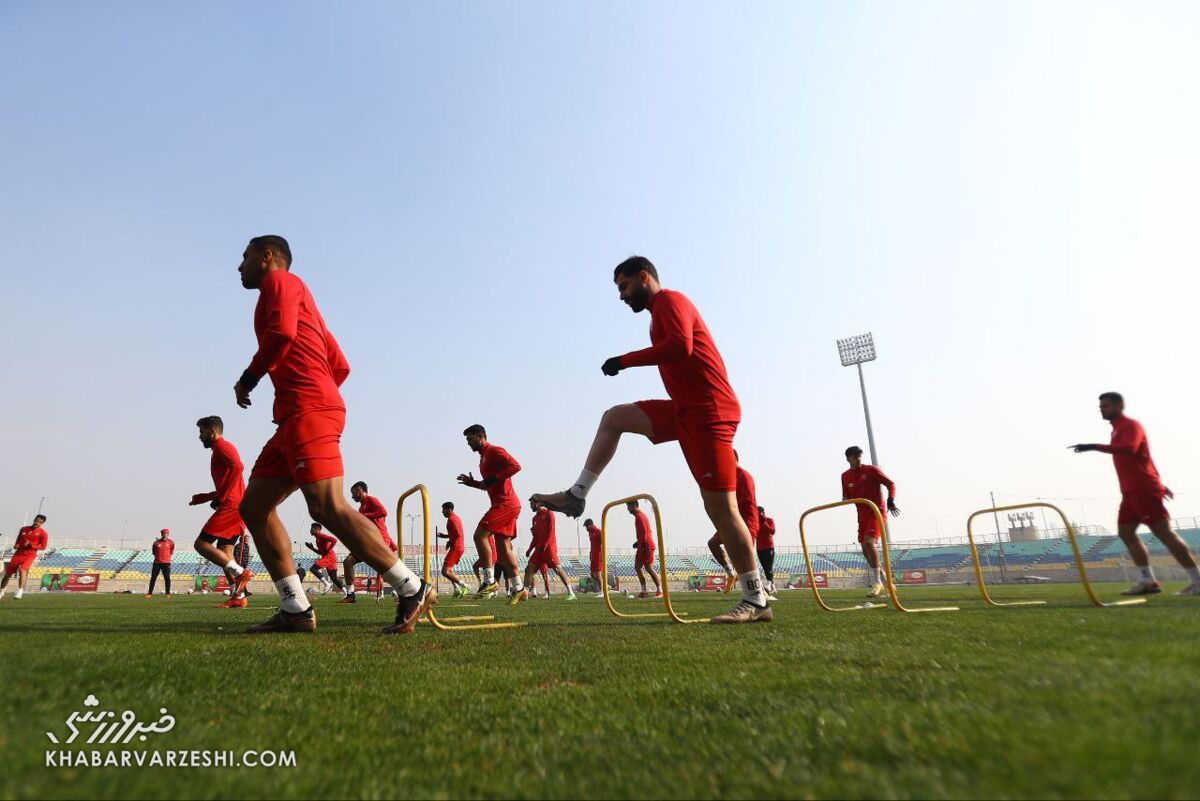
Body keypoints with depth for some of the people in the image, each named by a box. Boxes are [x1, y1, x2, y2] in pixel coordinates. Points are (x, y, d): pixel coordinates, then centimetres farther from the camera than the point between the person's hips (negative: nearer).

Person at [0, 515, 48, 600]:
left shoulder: (43, 533, -3)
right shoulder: (23, 529, 12)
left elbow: (43, 547, -5)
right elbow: (18, 540, 25)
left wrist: (31, 545, -17)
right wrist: (16, 545, 4)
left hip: (29, 555, -5)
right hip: (18, 554, 5)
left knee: (22, 570, -28)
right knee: (8, 573, 8)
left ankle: (20, 591, -31)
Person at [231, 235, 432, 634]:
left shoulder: (279, 280, 7)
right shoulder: (297, 297, 32)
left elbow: (281, 331, -15)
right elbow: (340, 366, 26)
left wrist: (248, 379, -4)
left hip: (307, 412, -10)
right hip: (297, 417, 10)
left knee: (328, 508, -18)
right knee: (253, 506, 8)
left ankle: (411, 590, -15)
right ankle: (296, 610, 4)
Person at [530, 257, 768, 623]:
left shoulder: (669, 300, -7)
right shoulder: (662, 308, 22)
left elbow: (680, 345, -24)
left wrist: (625, 361, -17)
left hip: (708, 412, -10)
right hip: (686, 410, 10)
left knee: (720, 507, -9)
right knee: (614, 418, 14)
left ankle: (756, 602, 0)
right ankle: (577, 494, 17)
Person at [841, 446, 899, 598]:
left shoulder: (871, 470, -7)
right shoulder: (845, 476, 6)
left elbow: (891, 484, -3)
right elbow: (847, 496, 15)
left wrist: (891, 501, -17)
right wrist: (845, 500, -9)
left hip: (877, 512, -6)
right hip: (862, 516, 6)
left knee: (869, 542, -23)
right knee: (865, 550, 6)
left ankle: (877, 582, -12)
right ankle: (886, 582, 22)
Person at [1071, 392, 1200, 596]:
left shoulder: (1131, 425, -9)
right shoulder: (1119, 429, 19)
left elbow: (1130, 448, -32)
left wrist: (1094, 447, -39)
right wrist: (1159, 484, 33)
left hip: (1144, 489, -9)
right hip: (1131, 491, 9)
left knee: (1163, 533, -8)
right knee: (1126, 533, 5)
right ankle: (1148, 581, 7)